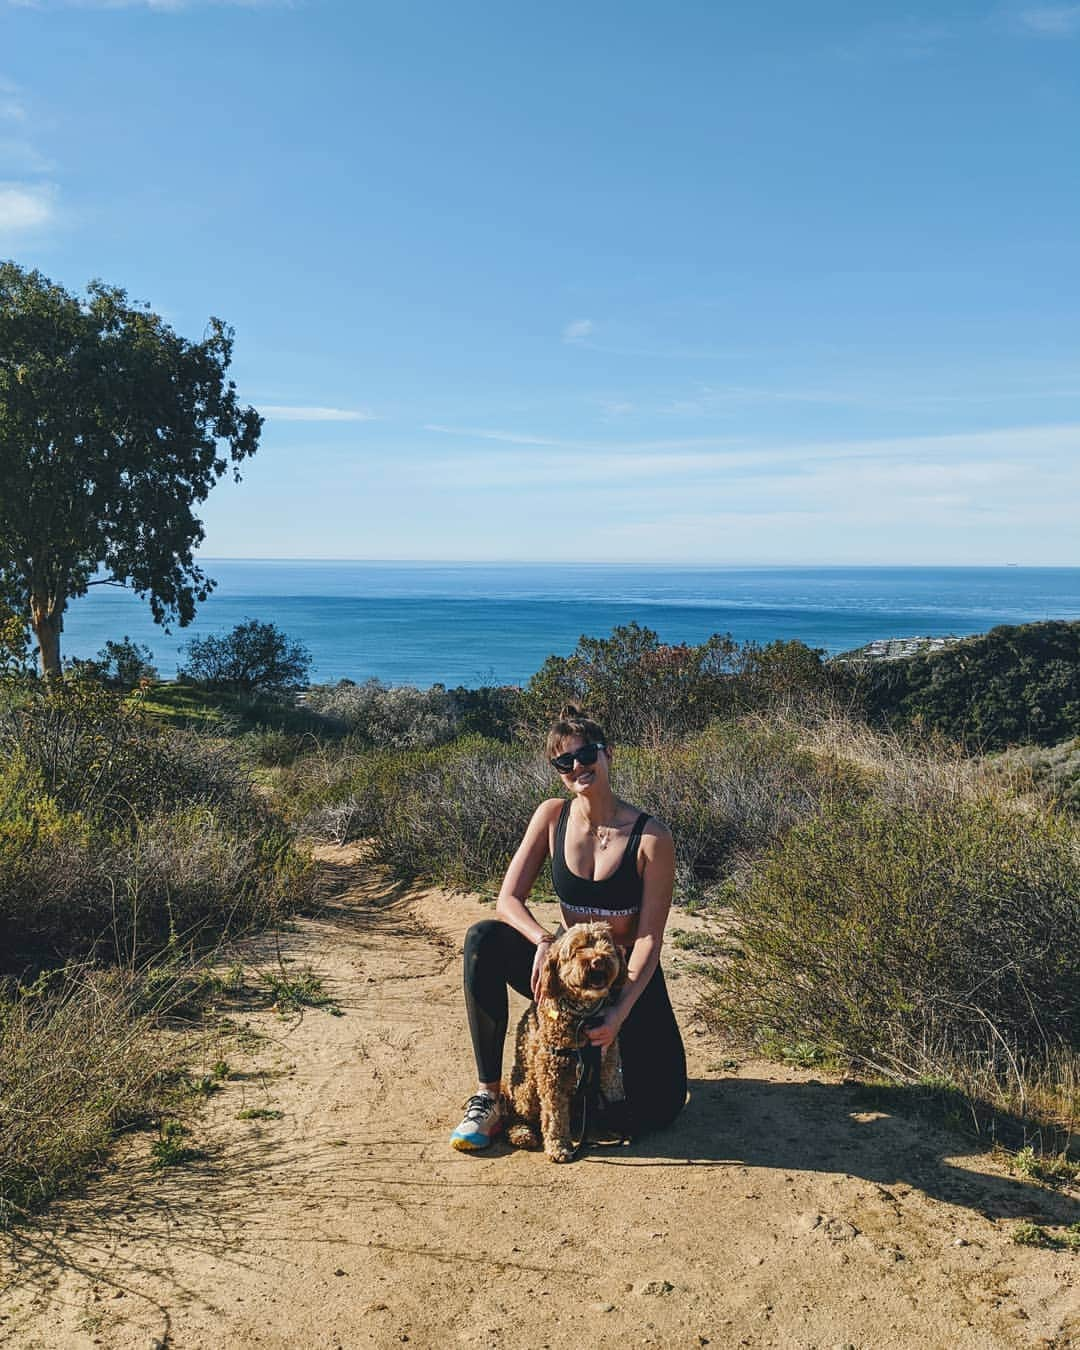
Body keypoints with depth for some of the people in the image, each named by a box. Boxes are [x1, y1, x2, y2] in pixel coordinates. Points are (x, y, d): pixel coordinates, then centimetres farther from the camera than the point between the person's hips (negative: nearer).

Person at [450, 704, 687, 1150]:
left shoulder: (651, 837, -19)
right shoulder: (552, 816, -9)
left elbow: (649, 939, -17)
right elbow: (508, 900, -10)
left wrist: (621, 1012, -27)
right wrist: (544, 941, -30)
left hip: (629, 979, -2)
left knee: (650, 1113, -13)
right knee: (484, 939, -25)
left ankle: (607, 1053, 23)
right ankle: (489, 1096, -16)